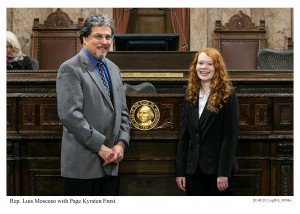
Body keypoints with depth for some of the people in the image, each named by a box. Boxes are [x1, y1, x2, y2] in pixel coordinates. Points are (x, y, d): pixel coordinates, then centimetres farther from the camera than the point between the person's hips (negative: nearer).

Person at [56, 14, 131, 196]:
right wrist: (100, 146, -15)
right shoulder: (71, 69, -7)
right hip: (83, 163, -7)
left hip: (110, 162, 7)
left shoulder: (113, 69, 16)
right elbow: (70, 114, -17)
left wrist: (121, 144, 1)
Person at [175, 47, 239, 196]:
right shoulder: (191, 96, 9)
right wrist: (180, 171, 2)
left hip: (217, 168, -4)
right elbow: (183, 136, 8)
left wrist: (224, 172, -15)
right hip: (193, 169, 4)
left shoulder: (227, 95, -5)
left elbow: (230, 136, -10)